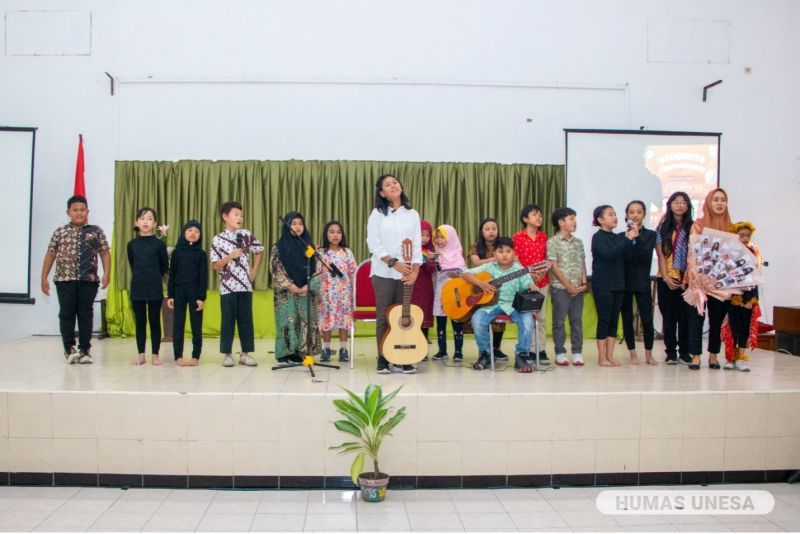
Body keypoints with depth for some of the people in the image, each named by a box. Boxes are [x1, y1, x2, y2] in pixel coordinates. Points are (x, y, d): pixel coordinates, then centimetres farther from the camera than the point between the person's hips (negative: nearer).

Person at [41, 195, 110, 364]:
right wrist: (44, 277, 5)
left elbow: (105, 253, 4)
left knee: (86, 314, 3)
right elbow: (50, 255, 8)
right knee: (67, 314, 1)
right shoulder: (60, 232, 7)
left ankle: (84, 350, 10)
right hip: (65, 279, 0)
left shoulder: (96, 231, 6)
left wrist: (106, 273, -8)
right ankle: (69, 348, 12)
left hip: (89, 280, 0)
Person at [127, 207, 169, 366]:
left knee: (155, 321, 4)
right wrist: (141, 277, 11)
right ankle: (141, 354, 15)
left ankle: (155, 354, 11)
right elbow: (132, 265, 15)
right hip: (137, 287, 2)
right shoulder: (132, 244, 4)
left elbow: (165, 266, 5)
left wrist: (154, 277, 10)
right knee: (140, 322, 7)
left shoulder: (159, 243, -3)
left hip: (155, 288, -2)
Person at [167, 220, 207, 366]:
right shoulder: (176, 252, 6)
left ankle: (196, 356, 8)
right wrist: (170, 295, 0)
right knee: (178, 324, 1)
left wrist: (202, 297, -9)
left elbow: (204, 277, -2)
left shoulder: (201, 254, 2)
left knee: (196, 325, 2)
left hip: (195, 291, -1)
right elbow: (172, 275, 6)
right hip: (179, 291, 1)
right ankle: (178, 356, 7)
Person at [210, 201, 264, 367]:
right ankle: (227, 354, 10)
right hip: (227, 287, -3)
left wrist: (254, 270, 12)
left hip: (245, 286, 3)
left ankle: (246, 353, 13)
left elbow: (259, 251, 19)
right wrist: (230, 256, -18)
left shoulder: (246, 235, 4)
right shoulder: (218, 240, -4)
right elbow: (215, 266, -5)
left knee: (246, 320, 6)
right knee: (228, 321, 2)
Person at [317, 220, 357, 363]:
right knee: (326, 319, 3)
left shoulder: (347, 252, 3)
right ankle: (326, 349, 13)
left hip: (344, 292, 0)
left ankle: (343, 349, 10)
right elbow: (317, 274, 1)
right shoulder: (321, 253, 1)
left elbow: (352, 274, 4)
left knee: (344, 319, 2)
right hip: (326, 292, 0)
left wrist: (354, 292, 0)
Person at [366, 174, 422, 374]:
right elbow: (373, 244, -6)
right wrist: (393, 263, -15)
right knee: (383, 316, 1)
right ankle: (382, 359, 8)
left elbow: (417, 244, 5)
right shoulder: (377, 214, 1)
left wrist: (415, 270, -7)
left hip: (407, 273, 2)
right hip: (384, 272, -2)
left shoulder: (412, 214, 9)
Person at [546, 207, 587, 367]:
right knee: (559, 321, 1)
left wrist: (584, 283, 0)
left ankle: (577, 352, 13)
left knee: (577, 321, 7)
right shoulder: (553, 242, -5)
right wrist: (568, 286, -12)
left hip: (578, 288, 5)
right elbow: (553, 267, -9)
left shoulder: (578, 242, 12)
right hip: (560, 288, -5)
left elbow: (582, 264, 14)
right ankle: (560, 353, 8)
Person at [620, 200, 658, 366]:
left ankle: (649, 354, 13)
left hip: (642, 282, 0)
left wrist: (636, 237, -18)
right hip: (624, 282, 1)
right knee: (627, 319, 5)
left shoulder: (650, 235, 2)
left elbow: (646, 256, -13)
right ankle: (633, 354, 16)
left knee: (647, 319, -2)